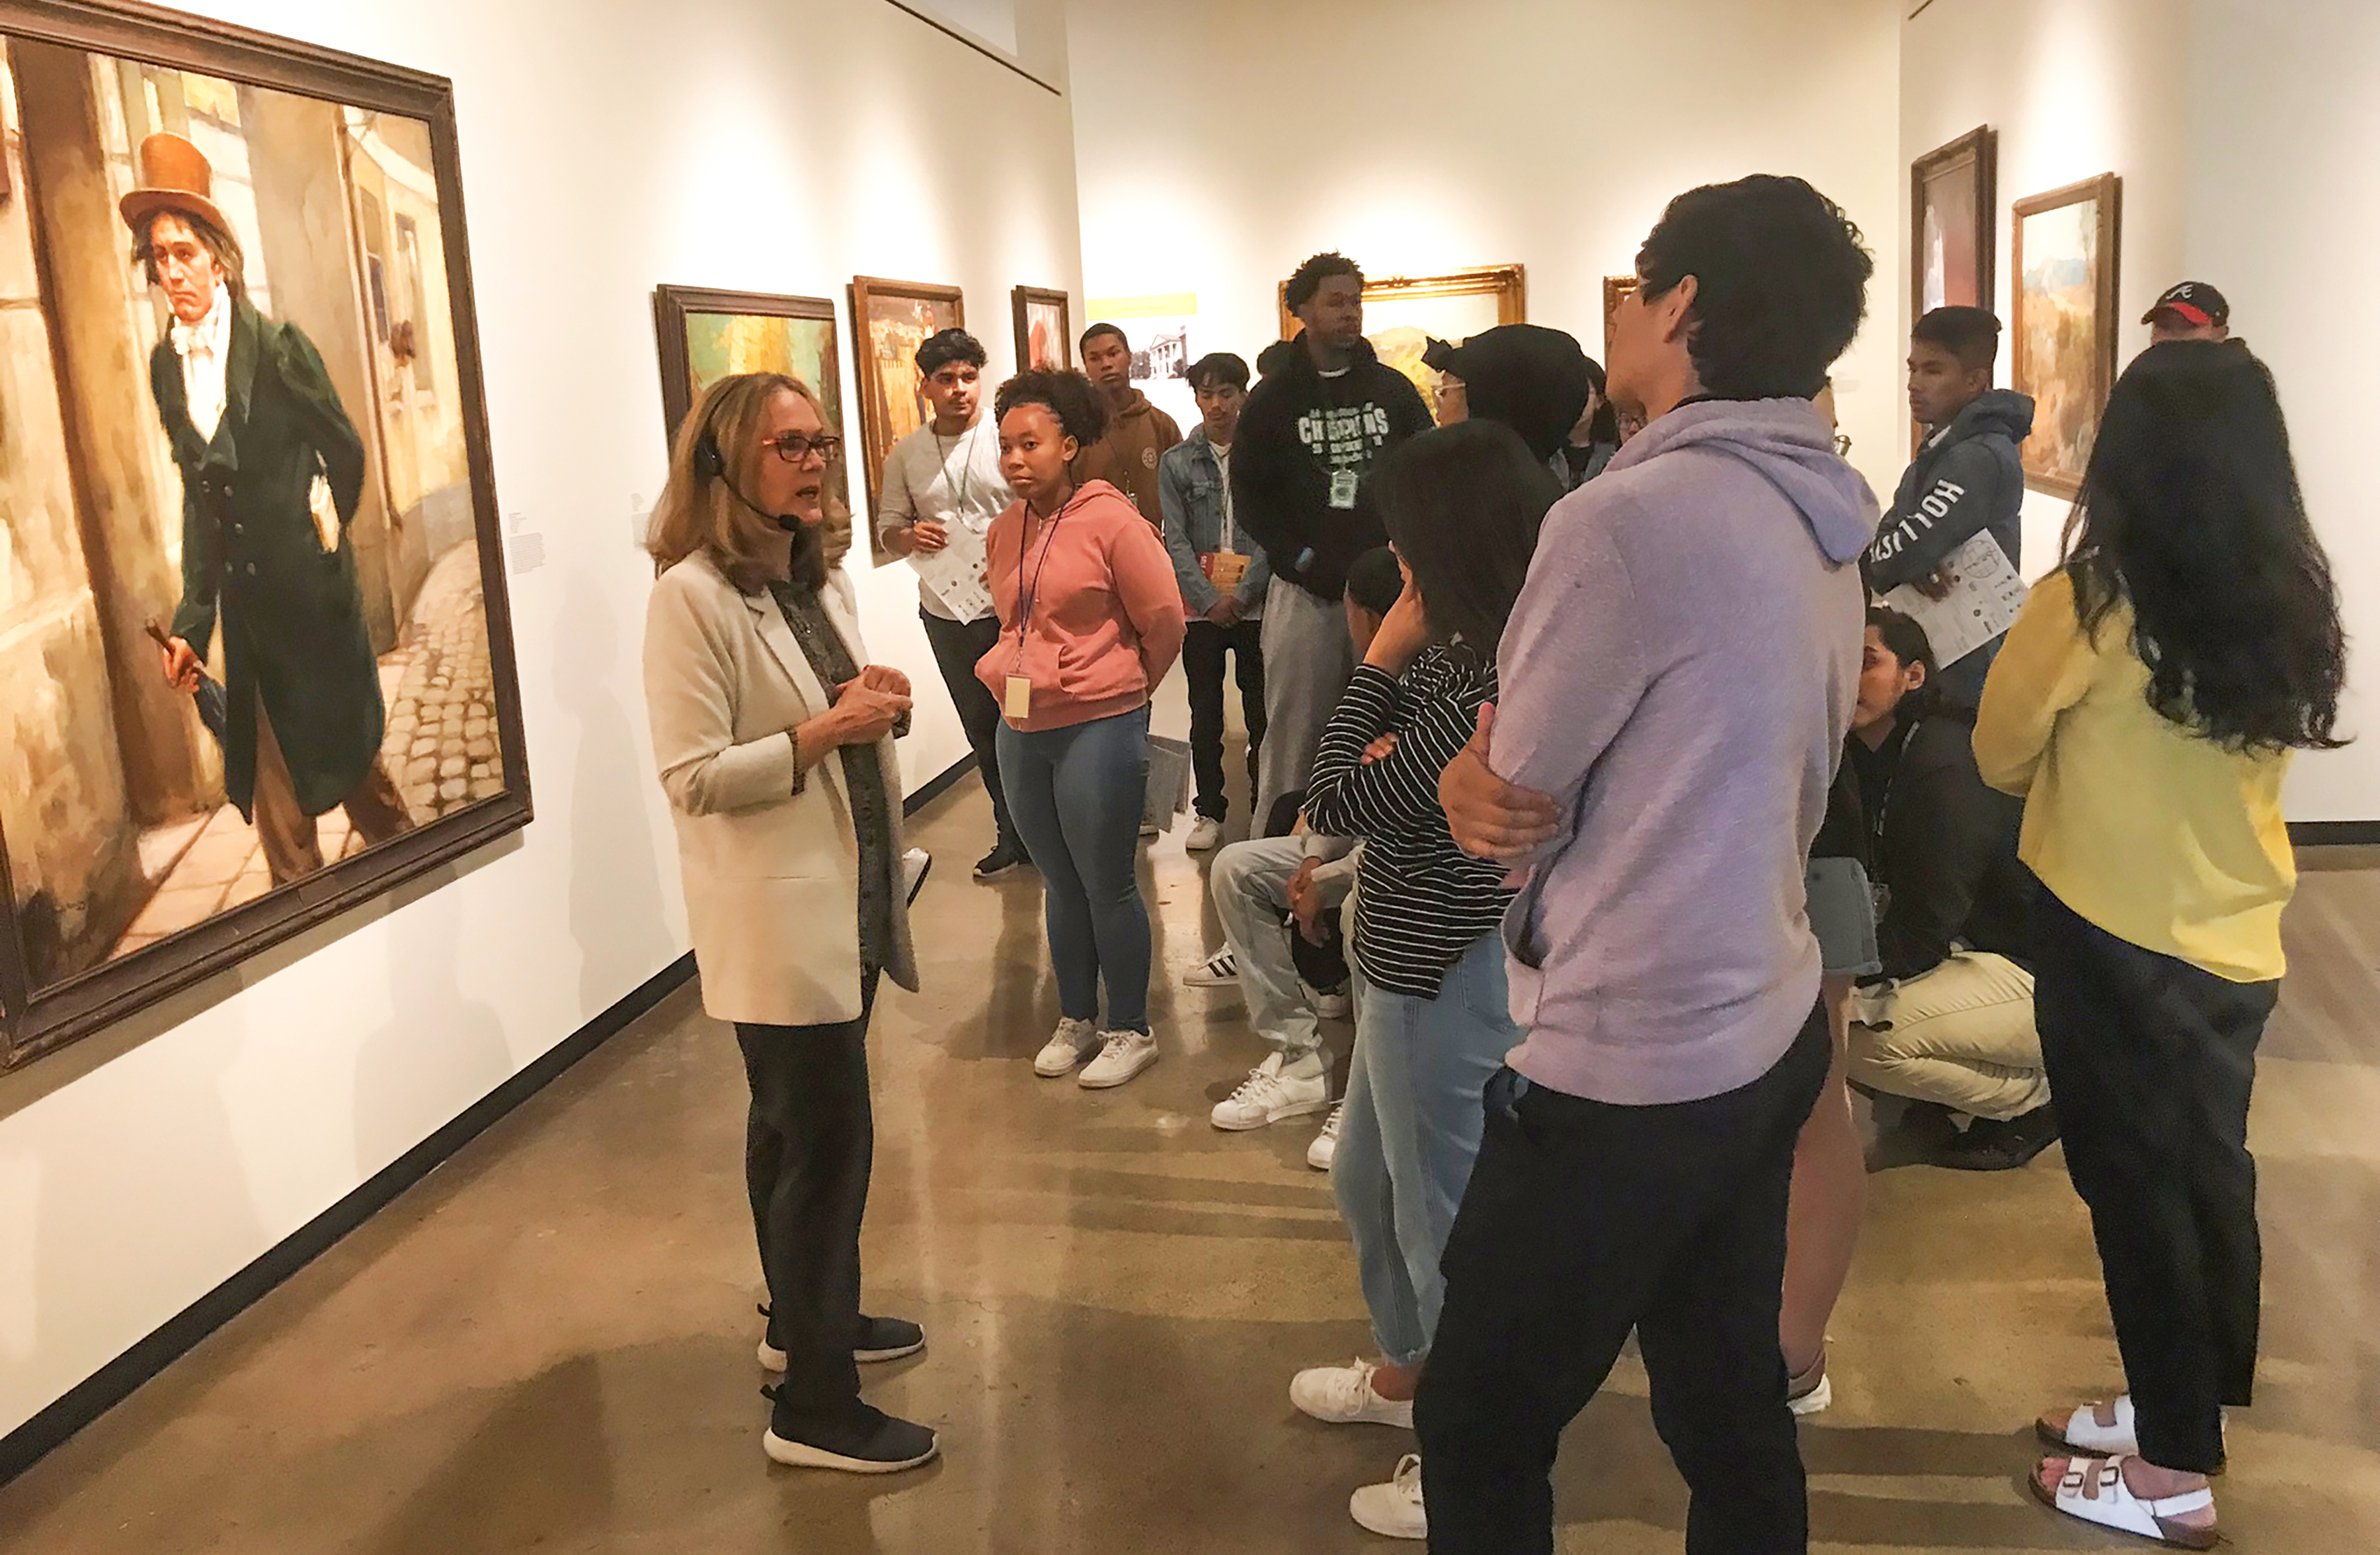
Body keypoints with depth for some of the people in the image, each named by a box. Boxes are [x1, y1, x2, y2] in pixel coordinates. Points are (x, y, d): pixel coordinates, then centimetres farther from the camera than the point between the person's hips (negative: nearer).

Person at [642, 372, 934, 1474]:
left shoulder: (825, 584, 10)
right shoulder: (692, 598, -16)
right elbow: (692, 777, -20)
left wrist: (880, 709, 1)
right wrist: (824, 732, -23)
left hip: (851, 898, 9)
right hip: (777, 916, -9)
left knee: (795, 1127, 22)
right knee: (828, 1142, -3)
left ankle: (807, 1320, 39)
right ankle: (814, 1409, 10)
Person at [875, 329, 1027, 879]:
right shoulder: (905, 455, 6)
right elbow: (887, 526, 11)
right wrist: (909, 536, -11)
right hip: (947, 613, 4)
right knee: (982, 729, 14)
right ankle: (1012, 834, 28)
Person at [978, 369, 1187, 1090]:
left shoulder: (1111, 521, -14)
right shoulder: (1005, 530, 5)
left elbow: (1163, 622, -7)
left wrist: (1121, 690, 5)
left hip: (1099, 728, -6)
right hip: (1021, 728, 6)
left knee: (1108, 887, 3)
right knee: (1060, 885, 17)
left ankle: (1130, 1031, 18)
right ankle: (1076, 1022, 31)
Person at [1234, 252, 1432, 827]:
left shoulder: (1394, 390, 11)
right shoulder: (1273, 400, 6)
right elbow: (1250, 496, 4)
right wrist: (1303, 560, -7)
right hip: (1306, 590, -1)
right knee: (1296, 732, -1)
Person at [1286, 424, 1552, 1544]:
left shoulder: (1484, 685, -27)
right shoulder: (1476, 652, 2)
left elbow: (1336, 803, -21)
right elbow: (1383, 780, 8)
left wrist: (1379, 661, -15)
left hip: (1448, 982, -10)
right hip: (1414, 966, 10)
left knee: (1447, 1216, 7)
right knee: (1368, 1180, 27)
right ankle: (1407, 1369, 49)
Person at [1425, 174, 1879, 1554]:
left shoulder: (1626, 519, -22)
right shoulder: (1822, 521, 6)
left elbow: (1505, 800, -12)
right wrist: (1505, 781, -5)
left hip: (1626, 1072, -9)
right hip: (1765, 1030, 9)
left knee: (1481, 1435, 8)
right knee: (1732, 1412, 21)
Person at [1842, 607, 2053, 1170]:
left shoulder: (1946, 768, -25)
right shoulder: (1871, 755, 3)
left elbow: (1925, 923, -22)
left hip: (2045, 972, -9)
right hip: (1980, 949, 9)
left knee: (1869, 1041, -23)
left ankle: (2039, 1098, -1)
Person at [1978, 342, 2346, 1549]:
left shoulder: (2093, 601, -17)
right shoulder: (2294, 602, 0)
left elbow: (1999, 754, -3)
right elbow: (2252, 754, 13)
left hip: (2114, 939, -6)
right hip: (2236, 940, 6)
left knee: (2134, 1187, 6)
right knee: (2208, 1175, 19)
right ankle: (2190, 1410, 36)